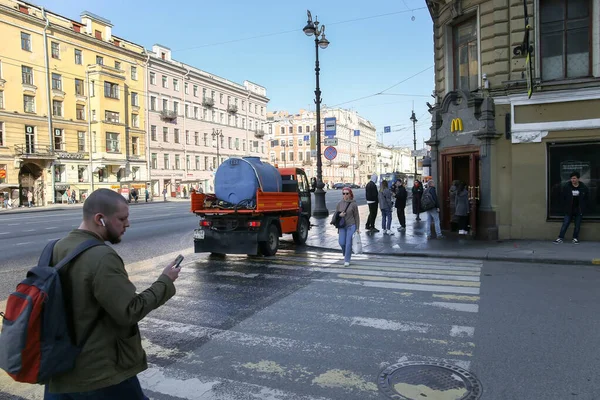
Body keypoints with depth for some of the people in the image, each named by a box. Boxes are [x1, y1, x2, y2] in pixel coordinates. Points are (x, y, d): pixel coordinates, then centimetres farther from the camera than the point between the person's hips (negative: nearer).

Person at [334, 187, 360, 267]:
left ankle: (347, 260, 12)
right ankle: (345, 253, 30)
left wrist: (357, 228, -2)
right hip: (342, 226, 3)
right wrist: (339, 215, -13)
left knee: (348, 243, -2)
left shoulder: (353, 204, -6)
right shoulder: (339, 203, 1)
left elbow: (357, 216, -1)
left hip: (351, 226, -2)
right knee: (341, 242, -3)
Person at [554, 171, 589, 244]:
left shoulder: (583, 187, -4)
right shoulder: (567, 187, -6)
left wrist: (583, 206, 3)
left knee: (577, 225, 8)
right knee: (565, 224, -1)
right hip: (569, 210, -1)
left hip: (579, 210, 1)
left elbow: (587, 197, 8)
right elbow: (562, 197, 2)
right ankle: (561, 238, 2)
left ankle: (575, 238, 21)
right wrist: (565, 206, -2)